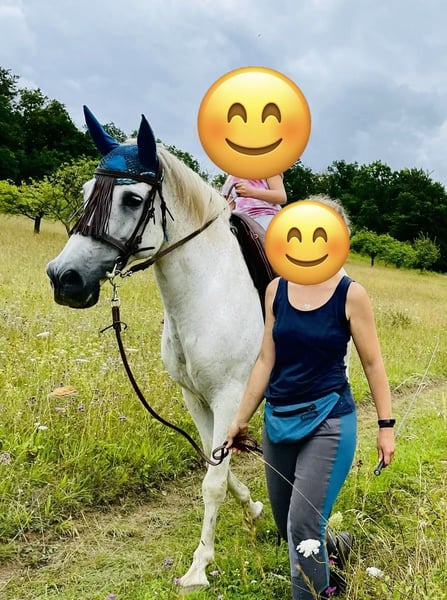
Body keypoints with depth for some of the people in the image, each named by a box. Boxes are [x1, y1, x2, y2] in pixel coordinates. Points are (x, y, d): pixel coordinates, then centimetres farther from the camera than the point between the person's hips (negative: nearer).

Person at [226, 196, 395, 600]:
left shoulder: (351, 295, -10)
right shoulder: (277, 290, 1)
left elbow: (372, 363, -4)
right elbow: (266, 361, 4)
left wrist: (386, 425, -4)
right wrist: (241, 419, 6)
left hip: (330, 423, -5)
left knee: (303, 528, -10)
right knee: (286, 526, 18)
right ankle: (331, 552, 49)